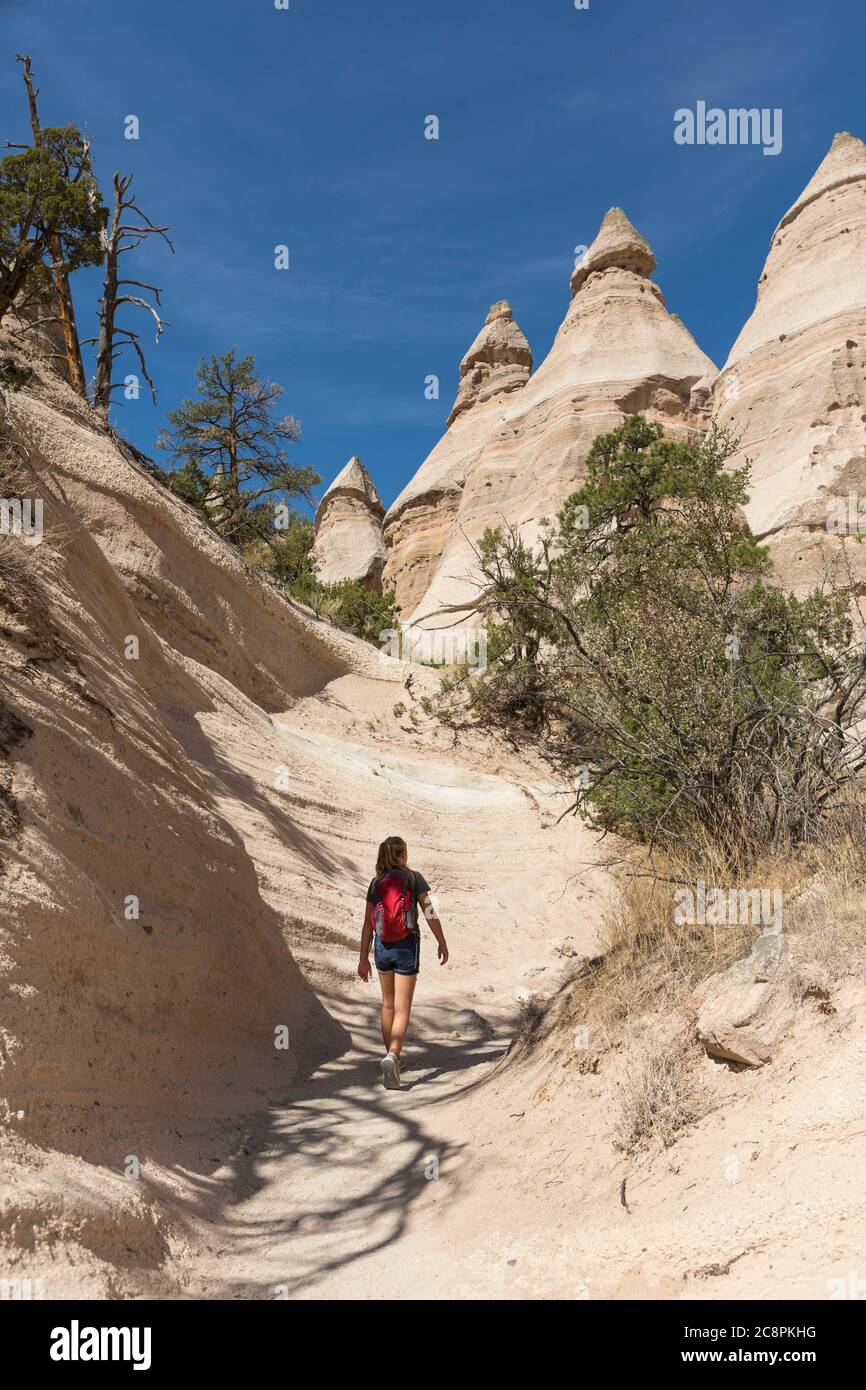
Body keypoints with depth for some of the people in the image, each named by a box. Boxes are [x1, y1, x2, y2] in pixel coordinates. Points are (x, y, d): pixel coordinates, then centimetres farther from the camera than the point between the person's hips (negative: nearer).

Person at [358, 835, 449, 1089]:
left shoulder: (375, 883, 5)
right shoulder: (413, 877, -4)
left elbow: (368, 925, 3)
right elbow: (430, 914, -8)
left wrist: (364, 959, 8)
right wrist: (442, 943, 4)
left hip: (382, 947, 4)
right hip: (407, 946, -4)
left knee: (388, 1004, 21)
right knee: (402, 1009, -3)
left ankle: (391, 1056, 32)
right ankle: (392, 1057, -24)